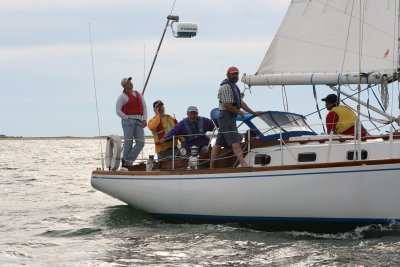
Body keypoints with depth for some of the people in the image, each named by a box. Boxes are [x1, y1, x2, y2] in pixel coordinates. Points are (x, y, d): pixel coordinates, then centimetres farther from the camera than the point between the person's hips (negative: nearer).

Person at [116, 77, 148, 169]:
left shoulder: (138, 94, 18)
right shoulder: (122, 96, 1)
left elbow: (144, 107, 15)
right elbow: (118, 110, -4)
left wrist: (144, 119, 2)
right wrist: (127, 119, -10)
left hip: (139, 121, 5)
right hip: (128, 120, -5)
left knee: (141, 143, -8)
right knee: (128, 142, -6)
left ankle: (127, 161, -2)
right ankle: (126, 164, 2)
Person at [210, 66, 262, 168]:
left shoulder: (234, 86, 20)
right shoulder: (225, 87, -13)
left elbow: (241, 102, 20)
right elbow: (227, 105, -20)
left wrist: (253, 112, 14)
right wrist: (239, 112, -8)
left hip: (231, 117, 10)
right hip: (226, 117, -10)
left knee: (218, 143, 10)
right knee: (235, 141, -16)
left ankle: (211, 167, 12)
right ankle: (244, 165, -22)